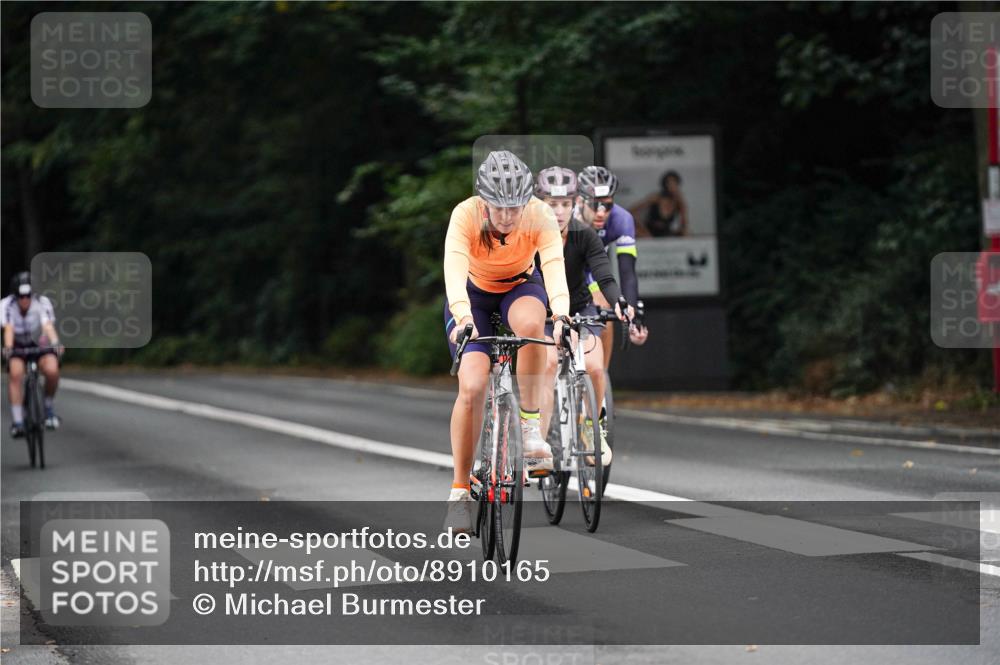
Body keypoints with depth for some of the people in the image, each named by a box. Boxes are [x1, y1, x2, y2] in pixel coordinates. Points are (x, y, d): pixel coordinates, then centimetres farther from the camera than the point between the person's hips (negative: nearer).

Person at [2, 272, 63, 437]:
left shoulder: (42, 302, -22)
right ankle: (17, 421, -25)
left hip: (40, 344, 0)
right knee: (16, 372, -29)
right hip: (17, 346, 0)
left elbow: (48, 324, -36)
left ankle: (48, 406, -1)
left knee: (52, 370, -28)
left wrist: (55, 342, -55)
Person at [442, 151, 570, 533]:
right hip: (474, 293, -1)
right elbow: (454, 269, -43)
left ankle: (530, 423, -18)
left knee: (530, 323, -37)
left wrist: (561, 316, -59)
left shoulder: (540, 217, -27)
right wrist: (463, 318, -61)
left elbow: (554, 267, -41)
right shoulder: (465, 215, -30)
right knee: (472, 387, -19)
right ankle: (460, 490, -5)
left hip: (521, 287, 1)